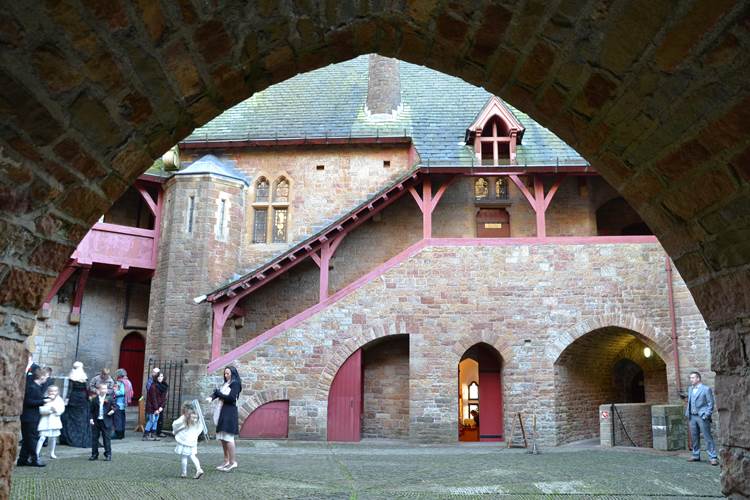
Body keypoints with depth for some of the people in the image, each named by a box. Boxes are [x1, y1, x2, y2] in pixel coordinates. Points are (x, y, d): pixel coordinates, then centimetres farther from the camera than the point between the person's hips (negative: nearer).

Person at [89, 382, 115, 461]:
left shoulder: (109, 399, -1)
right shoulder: (94, 399, 1)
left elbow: (114, 407, 3)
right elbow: (91, 410, 3)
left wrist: (113, 411, -17)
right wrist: (91, 418, -7)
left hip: (106, 422, -2)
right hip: (96, 422, 2)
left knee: (106, 438, 1)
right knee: (94, 438, 9)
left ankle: (108, 454, 9)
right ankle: (94, 454, 21)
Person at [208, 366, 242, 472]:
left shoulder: (235, 384, -4)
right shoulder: (225, 384, 20)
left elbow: (231, 398, -15)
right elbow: (217, 392, 10)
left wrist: (218, 393, -9)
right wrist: (212, 397, -11)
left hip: (229, 412, -8)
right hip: (222, 412, 8)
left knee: (228, 437, -9)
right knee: (222, 438, 8)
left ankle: (233, 462, -4)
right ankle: (226, 461, 16)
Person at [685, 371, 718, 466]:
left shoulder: (706, 389, -6)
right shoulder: (690, 389, 14)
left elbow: (710, 403, -7)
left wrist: (706, 415, -13)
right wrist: (687, 413, 10)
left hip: (702, 416, -7)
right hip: (692, 417, 7)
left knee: (708, 437, -4)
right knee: (694, 437, 12)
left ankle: (713, 458, -1)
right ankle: (696, 456, 23)